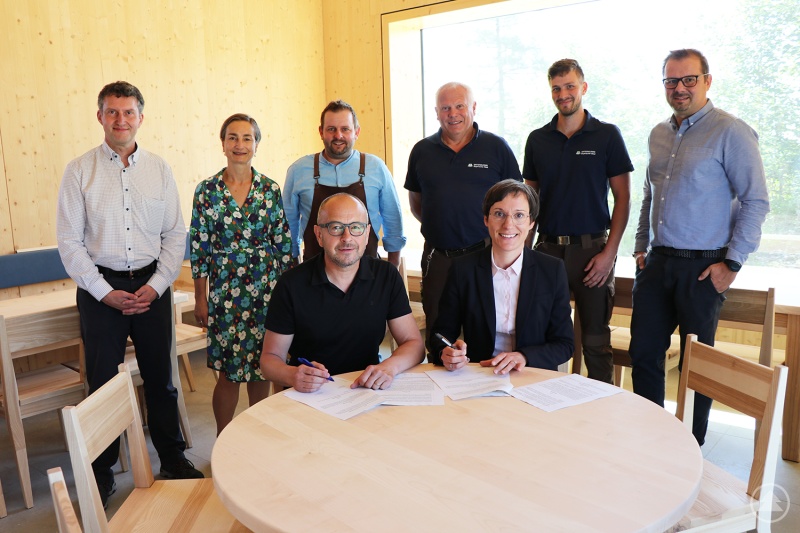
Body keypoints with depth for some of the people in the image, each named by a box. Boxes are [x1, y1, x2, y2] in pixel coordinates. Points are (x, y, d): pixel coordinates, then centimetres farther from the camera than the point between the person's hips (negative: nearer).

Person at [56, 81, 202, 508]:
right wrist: (106, 293, -11)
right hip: (100, 288, -1)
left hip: (152, 285, 2)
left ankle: (173, 458, 29)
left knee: (160, 376, 11)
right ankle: (101, 473, 26)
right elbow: (69, 241, -4)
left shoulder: (159, 169, 3)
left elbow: (175, 234, 3)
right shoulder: (80, 171, -2)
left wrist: (155, 285, -7)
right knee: (102, 382, 8)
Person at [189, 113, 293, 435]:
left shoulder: (270, 189, 2)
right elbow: (199, 247, 0)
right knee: (230, 371, 2)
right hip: (224, 292, -1)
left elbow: (283, 243, 5)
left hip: (267, 288, 2)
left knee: (262, 367, 10)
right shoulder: (207, 190, -1)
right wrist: (200, 299, 0)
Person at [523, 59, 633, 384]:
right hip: (547, 248, 3)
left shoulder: (607, 135, 0)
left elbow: (623, 198, -1)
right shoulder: (537, 139, 8)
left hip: (592, 248, -2)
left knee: (595, 341, 4)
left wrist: (609, 252, -9)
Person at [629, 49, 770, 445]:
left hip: (702, 267, -6)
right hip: (657, 263, 6)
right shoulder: (658, 134, 12)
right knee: (643, 353, 9)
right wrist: (641, 247, 13)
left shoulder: (730, 132, -8)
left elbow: (756, 201, -10)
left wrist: (732, 263, -13)